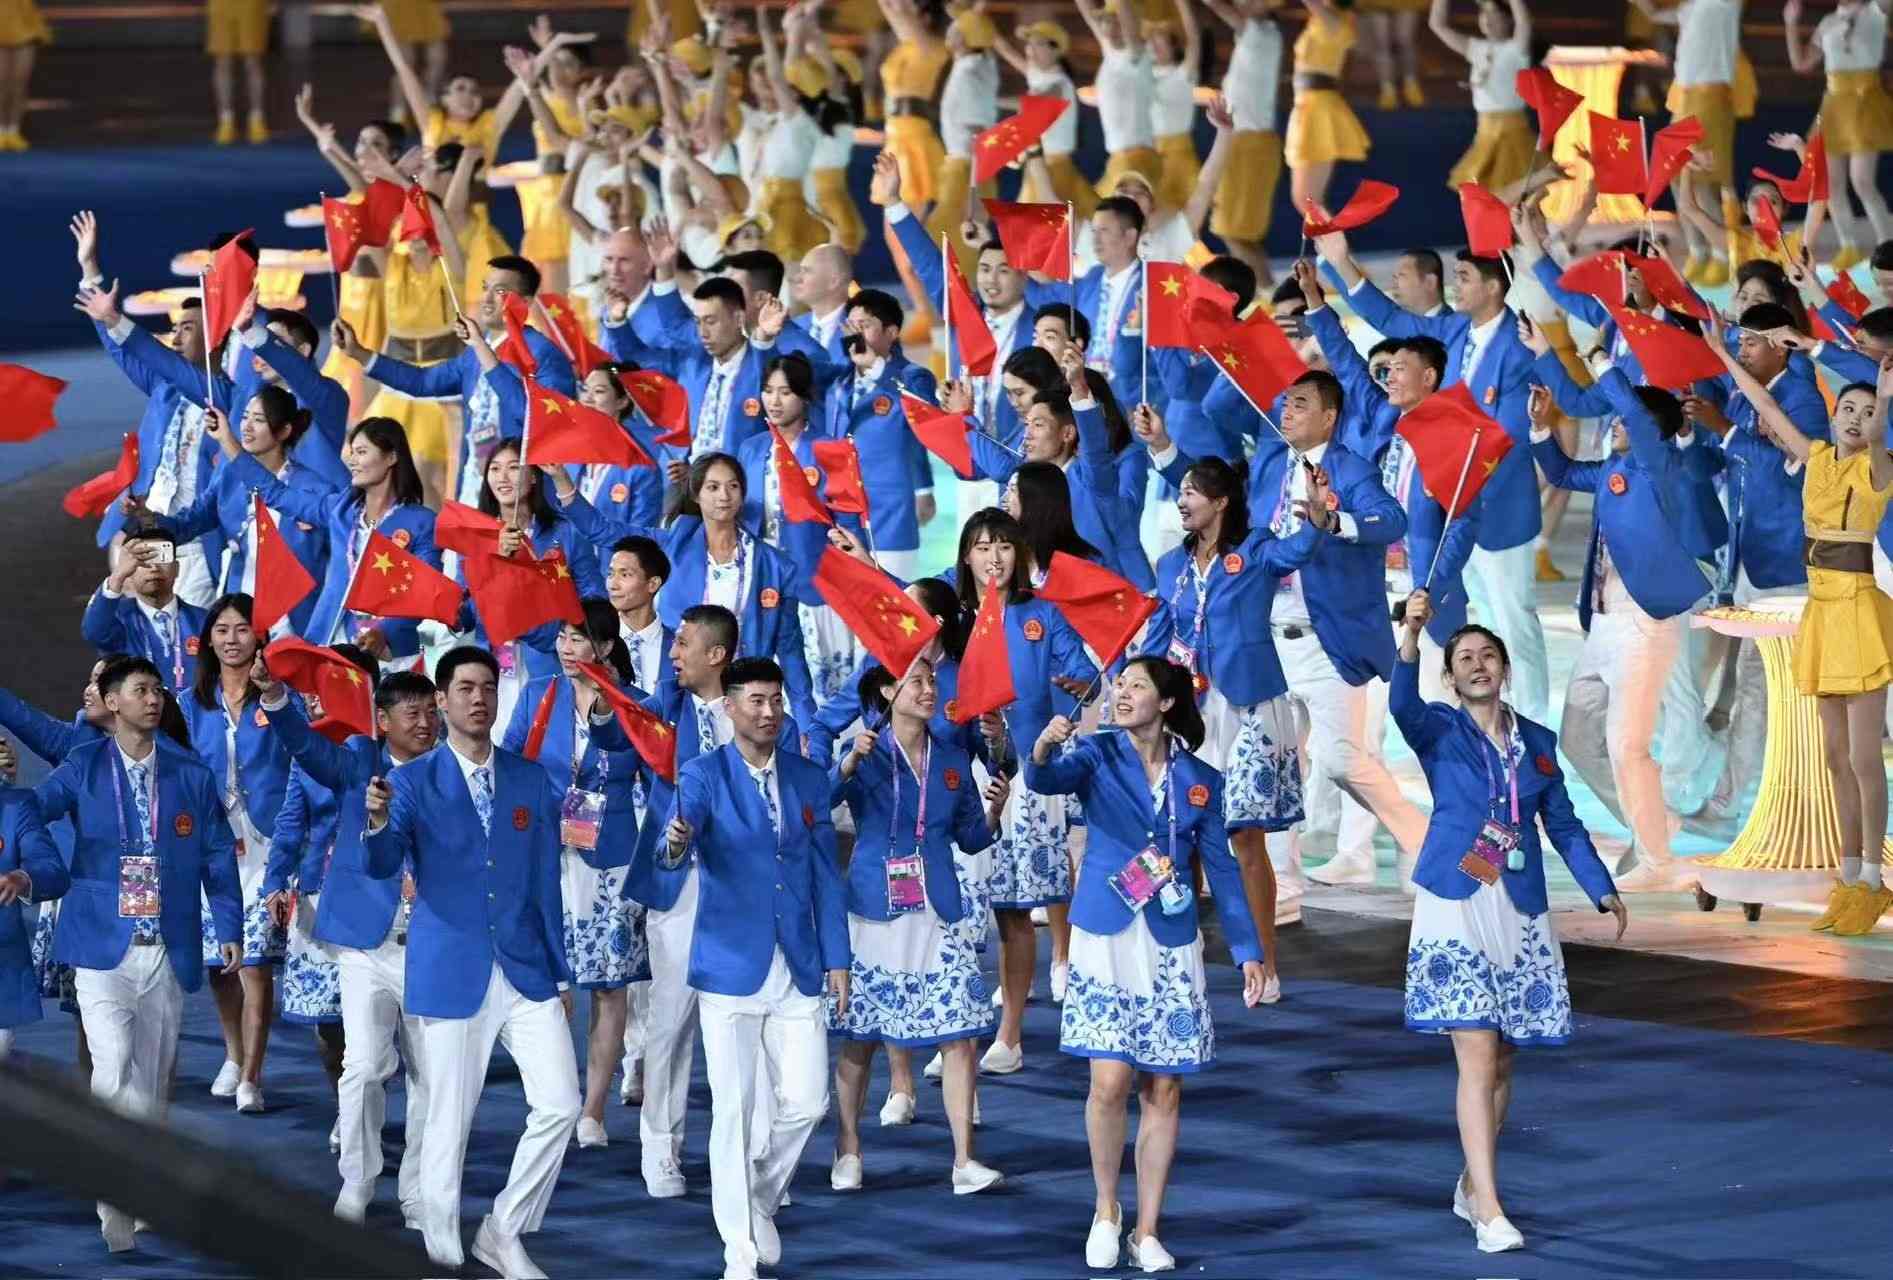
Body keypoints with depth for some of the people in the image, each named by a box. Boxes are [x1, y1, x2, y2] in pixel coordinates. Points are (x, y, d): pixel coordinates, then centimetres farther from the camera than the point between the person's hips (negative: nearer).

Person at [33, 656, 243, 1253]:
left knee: (152, 1077, 8)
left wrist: (229, 928, 6)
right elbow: (31, 810, -9)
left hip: (169, 950, 3)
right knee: (114, 1069, -15)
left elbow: (218, 856, 11)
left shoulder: (192, 775, 8)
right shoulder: (83, 769, 2)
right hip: (103, 945, -3)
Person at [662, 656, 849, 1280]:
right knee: (733, 1108, -3)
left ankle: (760, 1199, 27)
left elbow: (826, 874, 12)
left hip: (799, 970, 4)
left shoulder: (809, 779, 9)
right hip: (731, 965, -4)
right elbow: (678, 834, -22)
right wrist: (675, 843, -47)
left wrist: (837, 959, 7)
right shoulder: (704, 776, -3)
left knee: (806, 1101, 0)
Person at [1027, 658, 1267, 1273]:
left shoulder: (1200, 781, 6)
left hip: (1171, 950, 2)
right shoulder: (1098, 755, 0)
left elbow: (1221, 869, 10)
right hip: (1105, 942, -2)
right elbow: (1049, 780, -22)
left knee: (1164, 1090, 2)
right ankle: (1105, 1209, 10)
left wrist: (1248, 950, 4)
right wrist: (1043, 752, -46)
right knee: (1111, 1081, -12)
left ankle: (1147, 1232, 11)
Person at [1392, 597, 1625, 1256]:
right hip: (1455, 906, -4)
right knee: (1477, 1055, -12)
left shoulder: (1537, 742, 12)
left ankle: (1472, 1184, 27)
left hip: (1520, 915, 4)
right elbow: (1404, 705, -23)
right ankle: (1490, 1213, -14)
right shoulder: (1439, 731, 0)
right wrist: (1410, 638, -40)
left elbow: (1563, 825, 17)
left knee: (1502, 1060, 10)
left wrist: (1603, 890, 6)